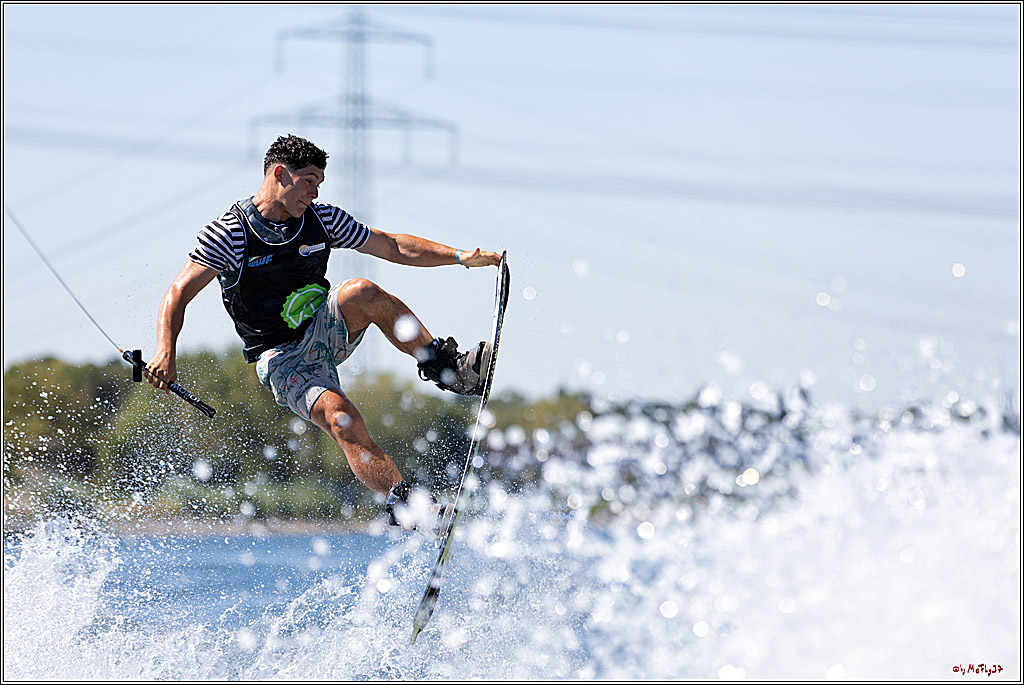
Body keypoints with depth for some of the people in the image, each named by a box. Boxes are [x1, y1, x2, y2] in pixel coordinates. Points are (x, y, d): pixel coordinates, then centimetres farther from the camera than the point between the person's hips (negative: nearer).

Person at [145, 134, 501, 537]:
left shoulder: (322, 220, 3)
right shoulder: (228, 234, -10)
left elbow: (394, 247, 8)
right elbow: (178, 295, -12)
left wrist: (460, 257, -3)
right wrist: (166, 352, -30)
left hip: (326, 332, 4)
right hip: (283, 361, -4)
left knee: (359, 293, -30)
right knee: (341, 419, -32)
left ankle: (448, 368, -21)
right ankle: (408, 506, -34)